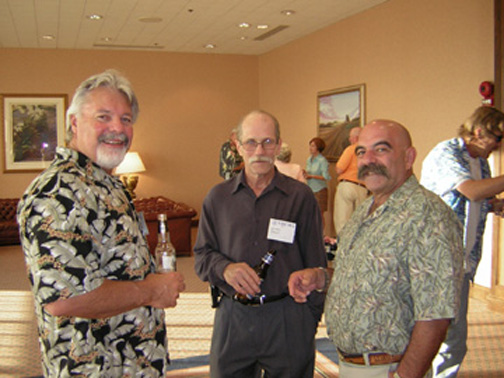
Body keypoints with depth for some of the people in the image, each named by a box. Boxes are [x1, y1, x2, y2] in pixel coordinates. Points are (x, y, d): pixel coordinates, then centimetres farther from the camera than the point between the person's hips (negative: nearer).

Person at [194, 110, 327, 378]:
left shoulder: (301, 197, -1)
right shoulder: (217, 197, 6)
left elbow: (315, 264, 3)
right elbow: (202, 255, 8)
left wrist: (312, 319, 1)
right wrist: (224, 268, -13)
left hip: (289, 320, -1)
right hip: (232, 318, 2)